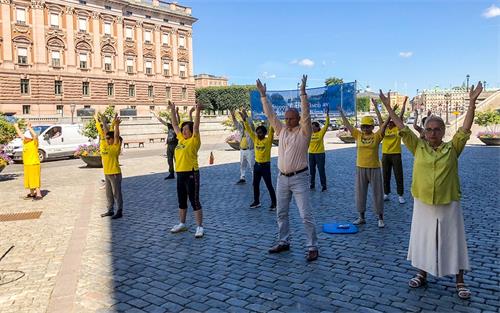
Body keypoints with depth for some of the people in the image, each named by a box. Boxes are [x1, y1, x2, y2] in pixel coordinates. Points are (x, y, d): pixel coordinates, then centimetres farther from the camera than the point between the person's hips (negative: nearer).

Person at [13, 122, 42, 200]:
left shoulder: (34, 142, -11)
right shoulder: (24, 141, 10)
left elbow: (35, 135, -32)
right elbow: (20, 134, 27)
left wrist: (29, 128, -28)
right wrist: (16, 127, 40)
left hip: (33, 164, -8)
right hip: (26, 164, 8)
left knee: (35, 180, -7)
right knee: (29, 180, 14)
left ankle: (39, 195, -4)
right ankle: (32, 194, 24)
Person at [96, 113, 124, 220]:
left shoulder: (115, 146, -9)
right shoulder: (104, 145, 8)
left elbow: (116, 135, -23)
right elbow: (102, 133, 13)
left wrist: (116, 125, -34)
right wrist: (97, 121, 18)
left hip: (115, 173, -7)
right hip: (107, 173, 7)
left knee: (117, 193, 0)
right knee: (109, 193, 15)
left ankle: (119, 212, 7)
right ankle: (110, 210, 27)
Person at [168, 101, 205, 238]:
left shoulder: (194, 140, -8)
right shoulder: (181, 139, 12)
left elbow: (196, 126, -21)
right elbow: (175, 125, 19)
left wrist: (198, 111, -28)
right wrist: (172, 110, 18)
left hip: (191, 173, -8)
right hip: (180, 173, 8)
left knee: (194, 201, -3)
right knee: (181, 201, 16)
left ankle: (199, 227, 4)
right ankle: (182, 224, 29)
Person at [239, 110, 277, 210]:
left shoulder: (268, 140, -9)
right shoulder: (255, 139, 4)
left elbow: (271, 131, -21)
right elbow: (249, 130, 2)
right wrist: (245, 119, -7)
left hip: (265, 165, -6)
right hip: (257, 165, 6)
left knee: (269, 185, -1)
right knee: (255, 184, 14)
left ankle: (274, 203, 8)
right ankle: (256, 202, 27)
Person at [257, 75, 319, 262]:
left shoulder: (304, 132, -6)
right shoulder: (282, 130, 9)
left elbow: (306, 114, -20)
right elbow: (270, 114, 8)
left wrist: (303, 93, -27)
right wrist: (263, 95, 5)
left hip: (299, 178, -6)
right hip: (282, 178, 6)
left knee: (306, 215, -4)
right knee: (281, 213, 14)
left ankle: (312, 248, 4)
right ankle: (283, 242, 27)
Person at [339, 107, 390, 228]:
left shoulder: (377, 136, -3)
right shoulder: (358, 135, 3)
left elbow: (384, 124, -14)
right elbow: (347, 124, 3)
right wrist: (342, 113, 1)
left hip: (374, 168, -3)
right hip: (360, 168, 3)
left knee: (377, 193, 5)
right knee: (360, 193, 10)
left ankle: (380, 218, 17)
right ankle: (361, 217, 23)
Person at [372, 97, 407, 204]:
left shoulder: (398, 128, -1)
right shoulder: (384, 128, 7)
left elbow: (400, 116, -9)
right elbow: (379, 117, 6)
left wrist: (404, 104, -15)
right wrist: (376, 106, 4)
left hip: (396, 154, -4)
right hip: (385, 155, 4)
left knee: (398, 176, 1)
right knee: (385, 176, 10)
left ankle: (400, 195, 8)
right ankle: (386, 194, 20)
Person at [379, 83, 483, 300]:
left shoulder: (452, 148, -2)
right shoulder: (418, 147, 0)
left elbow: (465, 128, -10)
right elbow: (402, 128, -2)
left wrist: (472, 102, -19)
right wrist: (388, 107, -5)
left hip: (448, 204, -1)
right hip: (423, 203, 1)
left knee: (453, 242, 9)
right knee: (423, 240, 14)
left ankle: (460, 281, 24)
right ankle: (422, 275, 32)